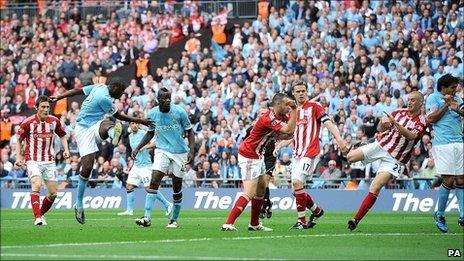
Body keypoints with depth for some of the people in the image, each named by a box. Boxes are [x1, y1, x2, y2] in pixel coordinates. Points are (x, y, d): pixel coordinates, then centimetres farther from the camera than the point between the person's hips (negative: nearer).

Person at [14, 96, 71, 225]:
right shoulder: (28, 122, -8)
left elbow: (62, 135, 17)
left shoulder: (54, 121, 1)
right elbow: (19, 140, 3)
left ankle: (41, 214, 26)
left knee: (53, 194, 2)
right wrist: (18, 157, -9)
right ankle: (37, 218, -29)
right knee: (36, 186, -26)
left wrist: (66, 149, 1)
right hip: (33, 161, -4)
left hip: (49, 162, 4)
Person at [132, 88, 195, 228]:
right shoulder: (152, 114, -2)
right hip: (162, 151, 1)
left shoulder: (179, 112, -10)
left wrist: (191, 151, -12)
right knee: (154, 181, -18)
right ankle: (147, 218, -23)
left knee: (177, 187, 5)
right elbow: (150, 133, 14)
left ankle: (174, 220, 20)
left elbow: (189, 132, -2)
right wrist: (138, 148, 4)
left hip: (180, 152, -1)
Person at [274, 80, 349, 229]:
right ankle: (317, 210, 27)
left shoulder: (314, 106, -2)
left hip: (310, 152, -8)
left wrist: (339, 139, -26)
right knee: (295, 189, 6)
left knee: (297, 182, -20)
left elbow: (328, 123, -11)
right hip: (297, 154, 8)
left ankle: (302, 220, -14)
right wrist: (281, 144, 7)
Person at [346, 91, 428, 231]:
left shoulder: (422, 122, -6)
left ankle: (356, 219, -12)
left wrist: (395, 123, -33)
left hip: (394, 159, -3)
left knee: (375, 189, -17)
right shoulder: (399, 112, 5)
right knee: (350, 157, -17)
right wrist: (383, 123, -13)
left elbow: (411, 136, -23)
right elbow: (380, 129, 12)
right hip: (381, 145, 3)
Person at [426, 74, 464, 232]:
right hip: (442, 144, -6)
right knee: (448, 180, -11)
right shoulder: (433, 98, 3)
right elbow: (431, 118, -7)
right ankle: (439, 215, 3)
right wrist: (445, 105, -9)